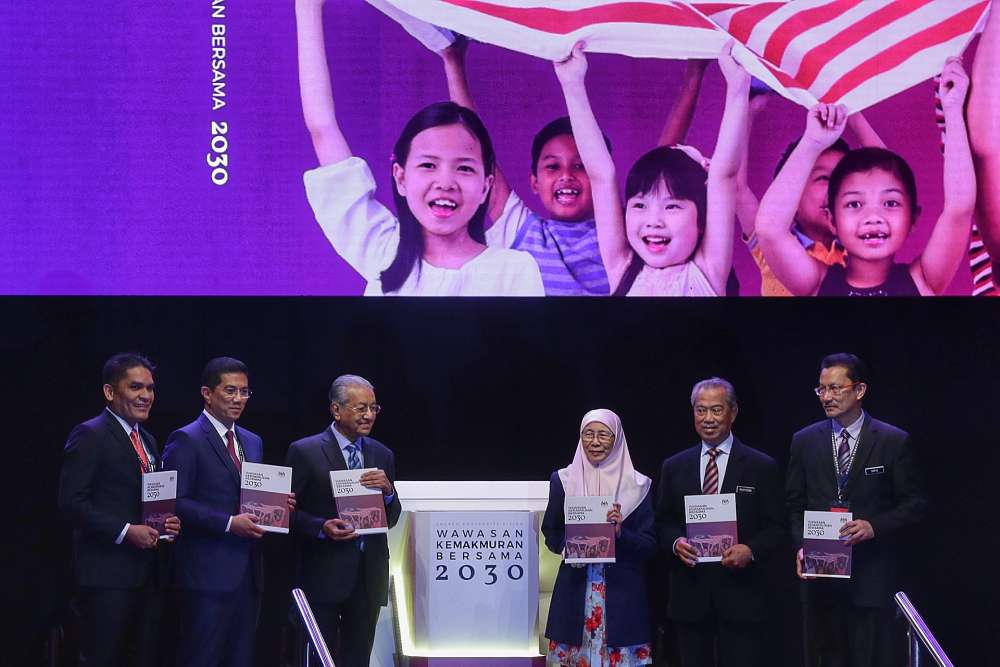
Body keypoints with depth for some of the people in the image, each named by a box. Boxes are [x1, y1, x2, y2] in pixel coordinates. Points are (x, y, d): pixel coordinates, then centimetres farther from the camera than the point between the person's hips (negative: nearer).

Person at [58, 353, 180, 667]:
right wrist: (125, 532, -20)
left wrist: (167, 523, 3)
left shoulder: (148, 441, 18)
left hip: (147, 571, 8)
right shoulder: (90, 435, -8)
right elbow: (72, 503, -15)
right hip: (107, 572, -8)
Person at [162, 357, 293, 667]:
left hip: (248, 572, 7)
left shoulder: (253, 442, 18)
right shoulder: (187, 440, -6)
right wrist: (229, 523, -20)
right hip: (208, 572, -7)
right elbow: (176, 502, -14)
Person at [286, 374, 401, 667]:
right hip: (324, 574, -4)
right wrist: (322, 528, -20)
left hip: (369, 576, 5)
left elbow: (391, 520, 12)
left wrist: (387, 490, -8)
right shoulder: (305, 451, -4)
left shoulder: (382, 455, 11)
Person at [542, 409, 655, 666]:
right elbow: (551, 534, 11)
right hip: (576, 590, 1)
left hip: (623, 593, -1)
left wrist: (621, 533, -17)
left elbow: (650, 545, 1)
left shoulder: (637, 485, 2)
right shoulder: (563, 480, 5)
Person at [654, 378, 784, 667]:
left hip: (741, 595, -2)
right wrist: (676, 542, -9)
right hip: (690, 596, 3)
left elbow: (776, 527, 2)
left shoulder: (761, 467, 3)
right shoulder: (674, 467, 11)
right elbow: (663, 523, 13)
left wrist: (751, 550, -16)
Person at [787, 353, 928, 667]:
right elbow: (794, 505, 11)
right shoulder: (805, 441, 8)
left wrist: (874, 526, -15)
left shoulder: (894, 441, -1)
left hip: (871, 577, -2)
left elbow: (915, 503, 0)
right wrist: (801, 545, -5)